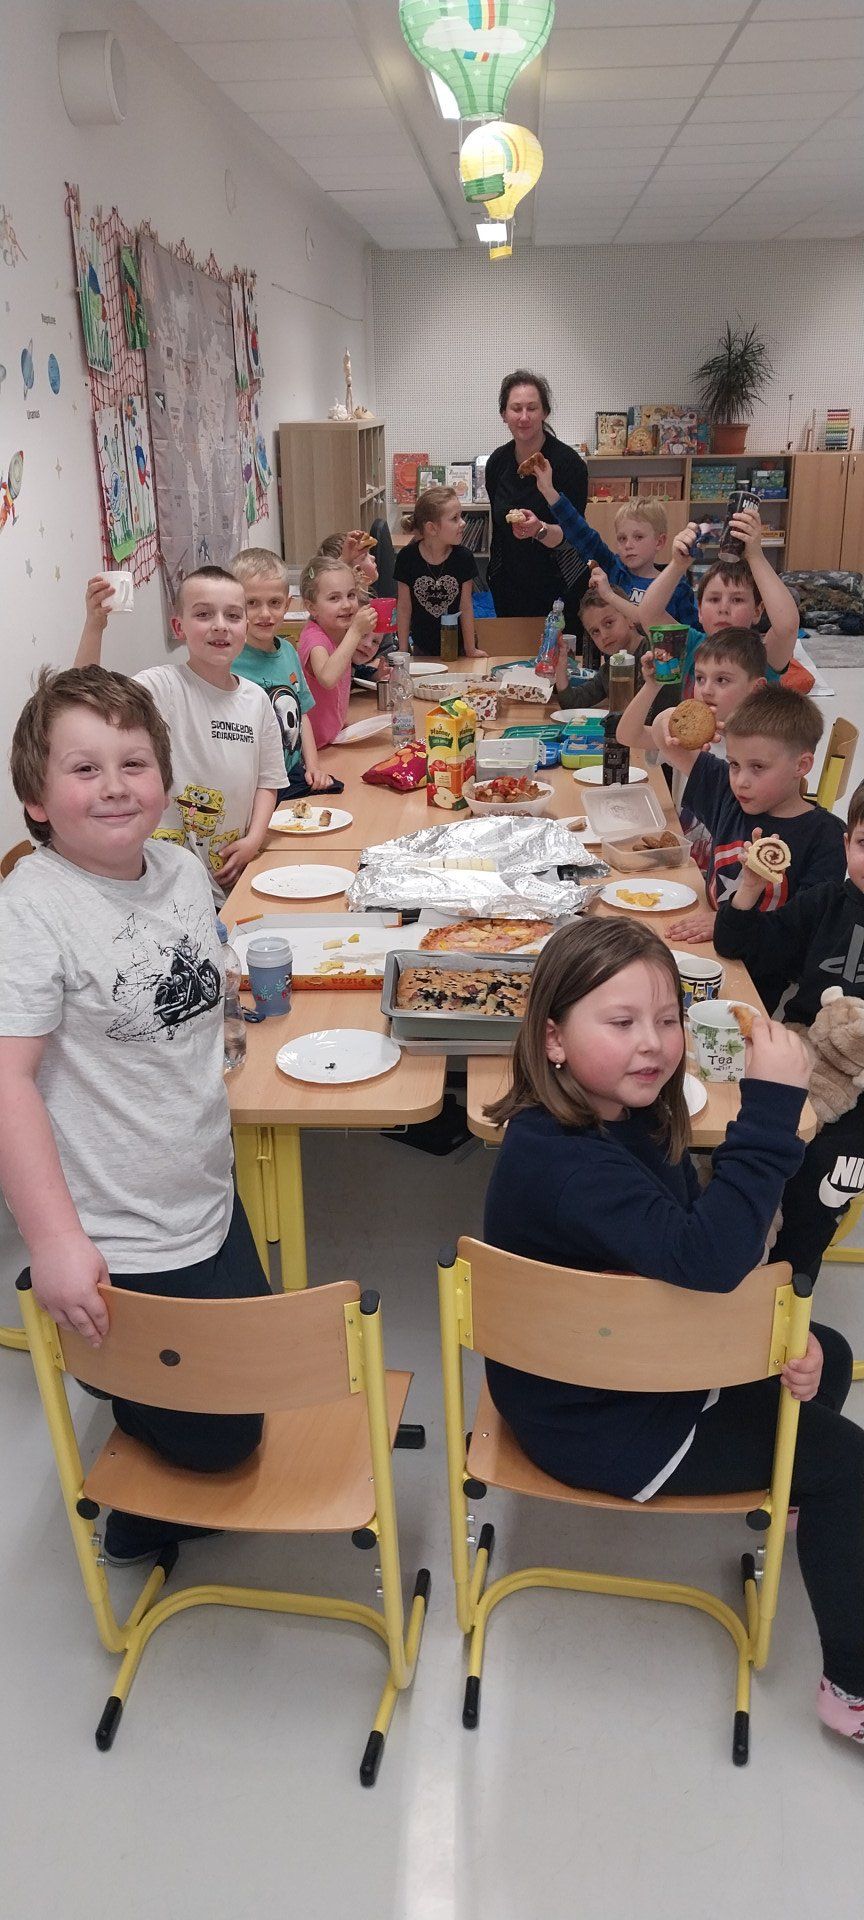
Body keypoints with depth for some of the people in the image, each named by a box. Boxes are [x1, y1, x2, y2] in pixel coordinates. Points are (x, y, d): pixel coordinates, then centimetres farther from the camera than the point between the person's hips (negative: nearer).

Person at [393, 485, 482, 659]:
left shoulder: (463, 558, -12)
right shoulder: (407, 558, -14)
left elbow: (466, 607, -7)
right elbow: (404, 608, -7)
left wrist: (471, 650, -3)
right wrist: (403, 653, -4)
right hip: (422, 649, 0)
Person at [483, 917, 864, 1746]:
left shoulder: (629, 1118, -6)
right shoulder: (564, 1162, -36)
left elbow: (704, 1262, 3)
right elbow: (706, 1255, -48)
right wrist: (771, 1106, -47)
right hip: (598, 1425, -8)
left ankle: (782, 1492, 43)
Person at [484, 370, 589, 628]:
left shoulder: (569, 463, -15)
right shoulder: (497, 462, -1)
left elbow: (569, 536, -20)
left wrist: (540, 530, -40)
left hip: (561, 590, -4)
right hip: (509, 588, 4)